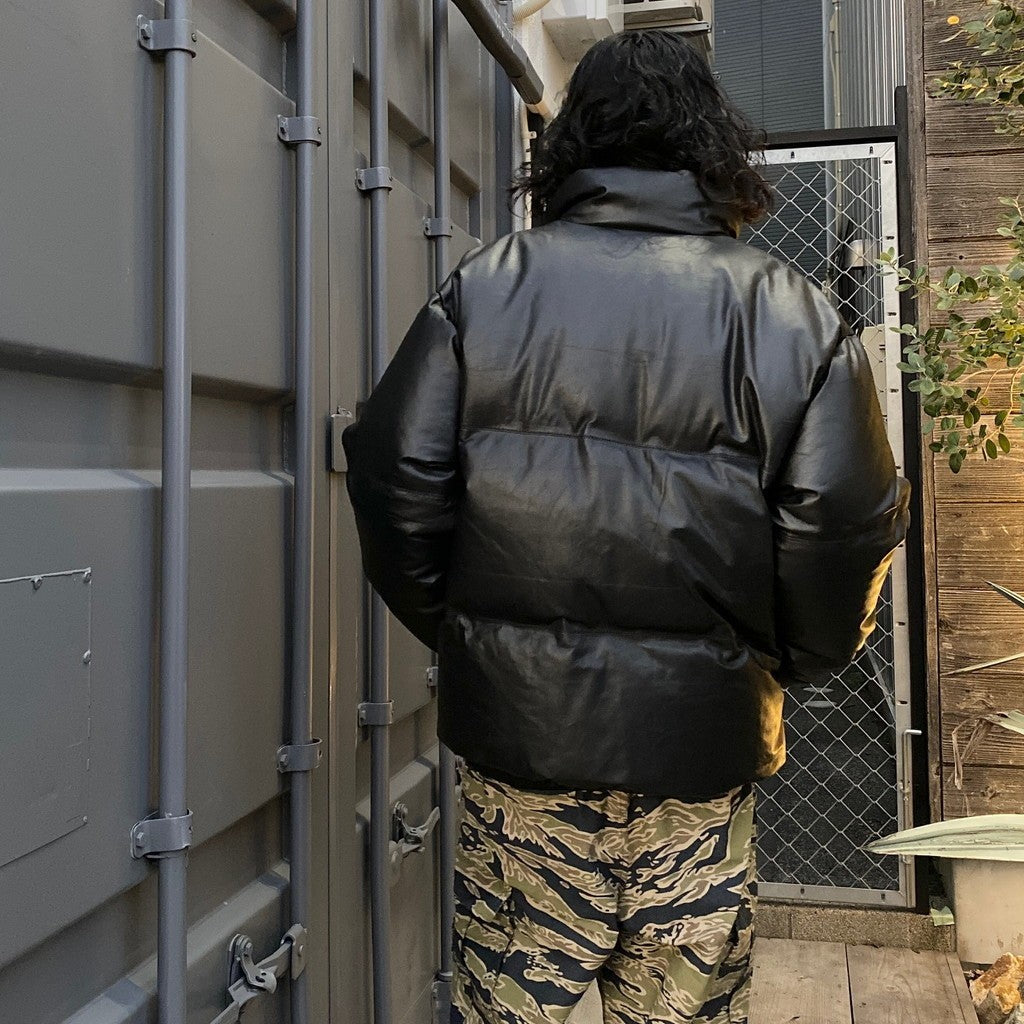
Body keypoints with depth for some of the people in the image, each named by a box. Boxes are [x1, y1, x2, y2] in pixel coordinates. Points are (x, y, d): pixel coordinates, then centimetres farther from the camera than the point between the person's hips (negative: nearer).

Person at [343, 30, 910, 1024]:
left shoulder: (486, 285, -1)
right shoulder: (791, 311, -1)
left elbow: (396, 474, -5)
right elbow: (846, 521, -7)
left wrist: (458, 626, 8)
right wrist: (786, 663, 9)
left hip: (519, 717, 0)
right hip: (702, 731, 1)